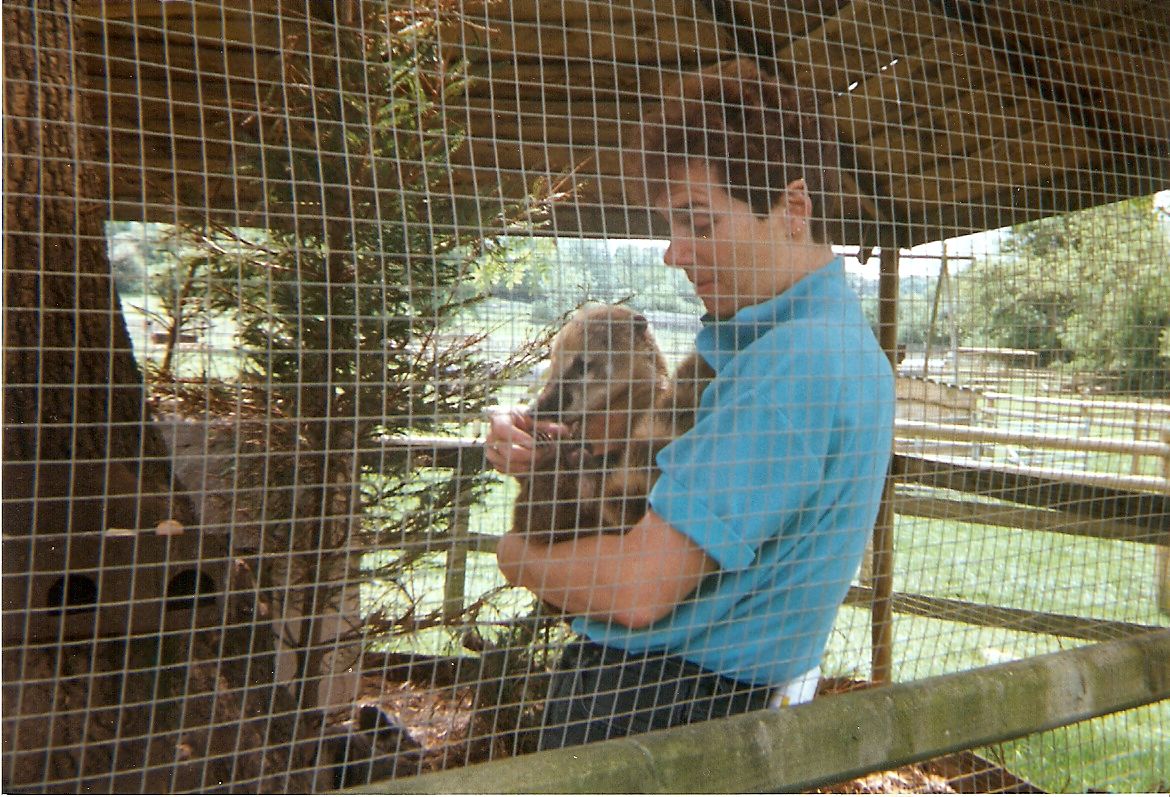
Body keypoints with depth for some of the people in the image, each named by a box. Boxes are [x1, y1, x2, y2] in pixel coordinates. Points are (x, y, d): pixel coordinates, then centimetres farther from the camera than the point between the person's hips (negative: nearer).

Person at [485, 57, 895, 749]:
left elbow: (637, 589, -27)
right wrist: (548, 457, -6)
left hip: (655, 713, -9)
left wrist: (518, 554, -8)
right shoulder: (838, 341, 7)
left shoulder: (791, 361, -26)